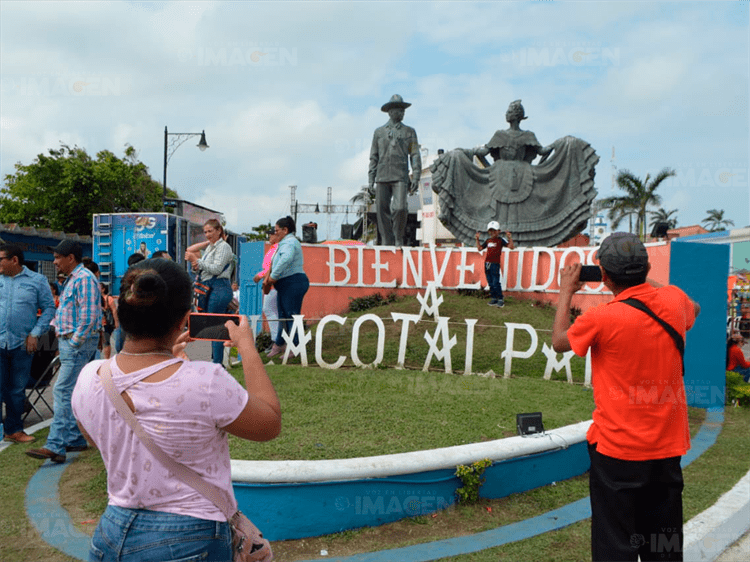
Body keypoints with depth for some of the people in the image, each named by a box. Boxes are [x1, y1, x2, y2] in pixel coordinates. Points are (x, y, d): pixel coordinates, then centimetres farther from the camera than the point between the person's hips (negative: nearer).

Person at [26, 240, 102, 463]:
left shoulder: (84, 279, -15)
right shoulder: (72, 279, 19)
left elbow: (89, 316, -21)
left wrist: (74, 341, -19)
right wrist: (61, 334, 17)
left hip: (78, 343, -11)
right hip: (69, 341, 11)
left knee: (63, 391, -12)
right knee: (71, 392, 14)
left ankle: (55, 446, -12)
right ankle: (76, 439, 22)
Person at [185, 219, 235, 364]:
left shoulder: (223, 247, -7)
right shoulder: (209, 247, 21)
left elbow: (216, 269, -16)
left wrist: (197, 260, -14)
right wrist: (196, 267, 1)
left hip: (219, 288, -9)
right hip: (209, 288, 9)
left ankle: (217, 363, -6)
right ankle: (215, 359, 19)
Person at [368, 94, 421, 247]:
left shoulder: (409, 132, 13)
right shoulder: (379, 132, 16)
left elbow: (415, 156, 8)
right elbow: (373, 157, 16)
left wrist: (416, 178, -2)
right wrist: (371, 178, 7)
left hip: (400, 177, -2)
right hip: (382, 177, 2)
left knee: (400, 208, -17)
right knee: (382, 211, -1)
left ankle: (399, 239, 1)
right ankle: (387, 243, 8)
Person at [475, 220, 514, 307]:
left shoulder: (500, 240, -3)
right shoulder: (488, 240, 14)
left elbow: (511, 247, -11)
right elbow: (479, 248, 23)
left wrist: (510, 237, -22)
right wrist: (477, 239, 15)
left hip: (495, 264, -6)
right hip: (487, 263, 6)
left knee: (496, 283, -9)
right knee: (490, 283, 9)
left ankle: (500, 299, -1)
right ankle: (493, 298, 17)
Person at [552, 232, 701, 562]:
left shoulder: (601, 319, -21)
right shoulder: (673, 301, -4)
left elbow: (559, 342, -1)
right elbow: (694, 309, 23)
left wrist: (566, 292, 11)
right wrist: (645, 279, 25)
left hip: (617, 451, -5)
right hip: (668, 448, 6)